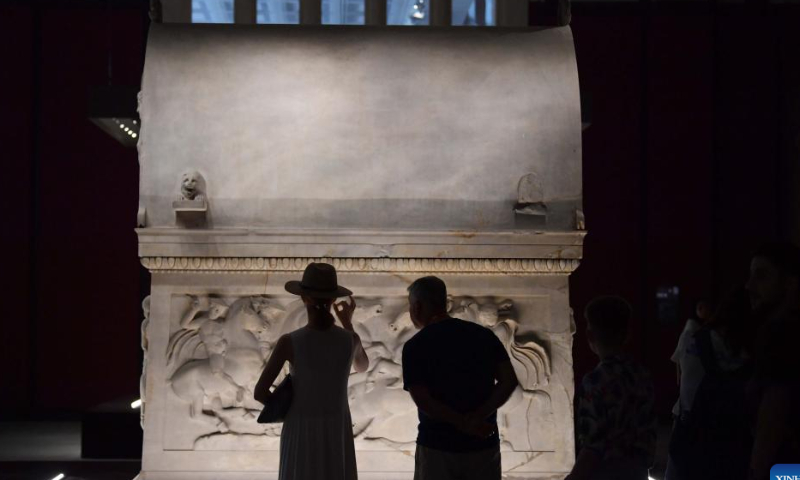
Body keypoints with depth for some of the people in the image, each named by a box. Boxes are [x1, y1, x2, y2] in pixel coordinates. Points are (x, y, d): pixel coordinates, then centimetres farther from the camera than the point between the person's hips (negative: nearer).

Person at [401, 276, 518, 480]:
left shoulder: (415, 346, -5)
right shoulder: (483, 335, 5)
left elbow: (422, 400, -15)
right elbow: (509, 380, -4)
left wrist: (464, 424, -11)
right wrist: (478, 417, -11)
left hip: (437, 447, -3)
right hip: (484, 445, 3)